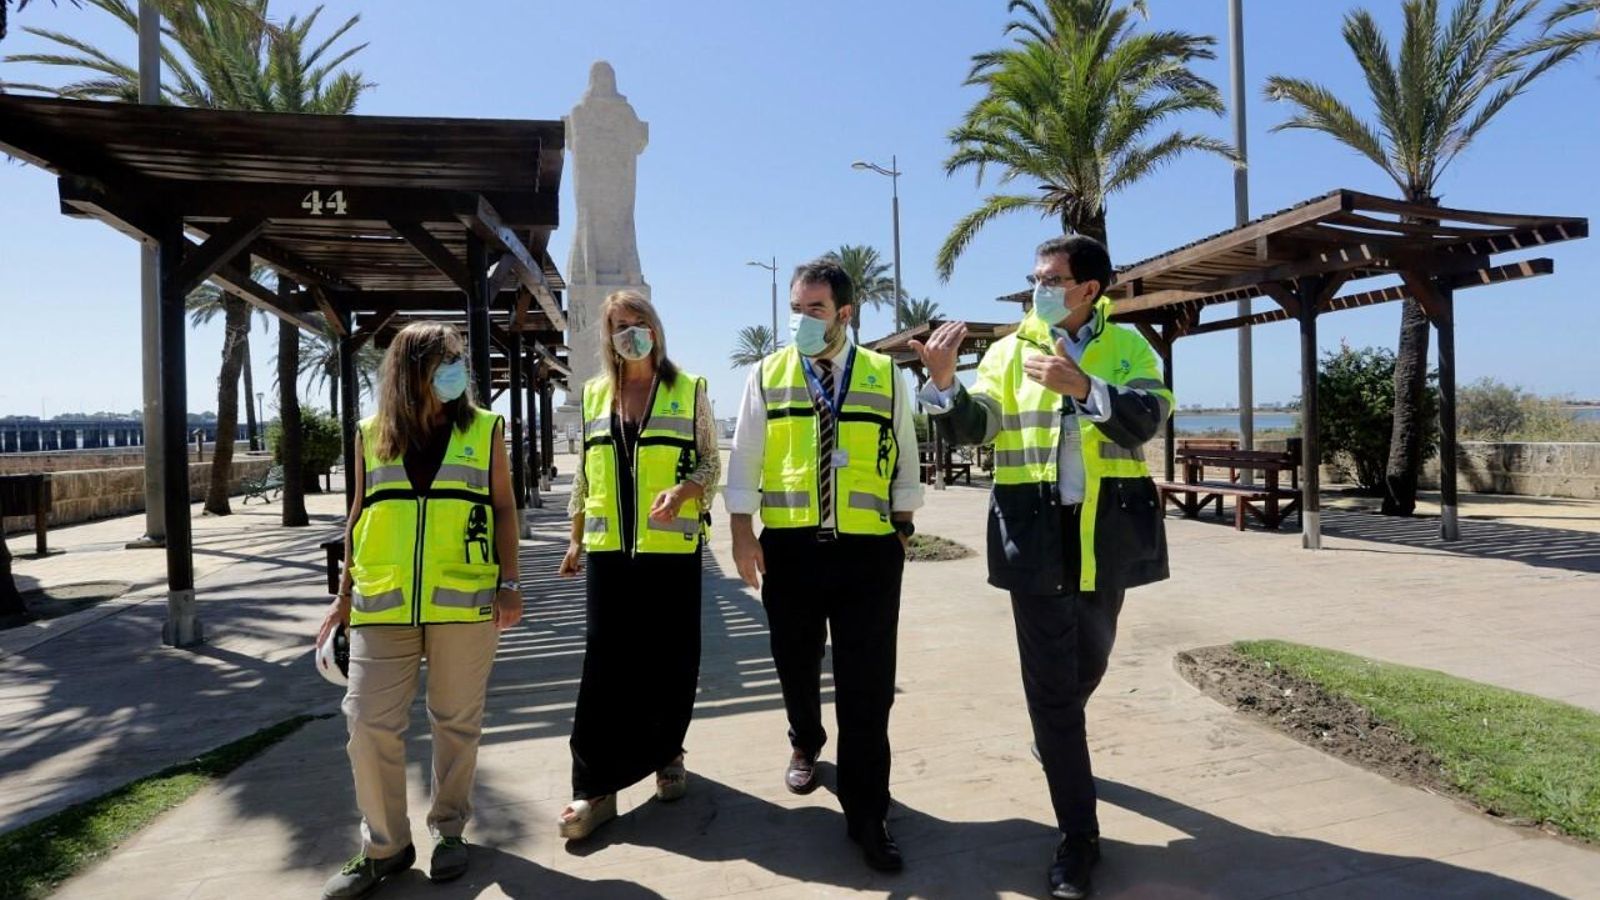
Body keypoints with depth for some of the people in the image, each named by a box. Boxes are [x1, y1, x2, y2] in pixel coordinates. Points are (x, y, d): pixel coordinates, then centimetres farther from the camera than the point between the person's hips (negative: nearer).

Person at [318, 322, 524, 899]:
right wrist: (345, 593, 12)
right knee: (369, 724, 1)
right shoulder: (372, 434, 8)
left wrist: (509, 584, -2)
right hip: (382, 606, 2)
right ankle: (385, 845, 18)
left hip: (464, 603, -1)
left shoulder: (484, 429, 4)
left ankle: (448, 829, 27)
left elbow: (504, 508, 4)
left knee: (457, 722, 8)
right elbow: (360, 515, 13)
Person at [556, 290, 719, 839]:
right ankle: (594, 788, 7)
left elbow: (711, 464, 2)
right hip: (610, 550, 2)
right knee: (606, 665, 0)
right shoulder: (594, 394, 11)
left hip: (672, 548, -1)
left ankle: (666, 755, 28)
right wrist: (576, 540, 16)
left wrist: (682, 491, -18)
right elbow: (584, 475, 16)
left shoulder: (688, 390, 3)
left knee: (671, 662, 6)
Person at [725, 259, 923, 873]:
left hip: (868, 549, -1)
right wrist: (742, 532, -3)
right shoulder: (767, 376, 4)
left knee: (866, 684, 0)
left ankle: (866, 815, 11)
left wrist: (903, 532, 8)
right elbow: (744, 459, 4)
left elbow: (905, 460, 9)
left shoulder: (884, 376, 4)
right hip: (789, 547, 2)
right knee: (796, 663, 17)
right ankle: (805, 745, 48)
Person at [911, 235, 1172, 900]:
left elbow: (1148, 419, -12)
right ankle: (1077, 834, 12)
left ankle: (1056, 736, 54)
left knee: (1088, 660, 20)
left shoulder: (1127, 345, 5)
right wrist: (942, 379, -25)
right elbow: (969, 428, -7)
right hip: (1037, 532, -1)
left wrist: (1080, 384, -26)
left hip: (1109, 531, 1)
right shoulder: (1009, 350, 5)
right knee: (1049, 679, 0)